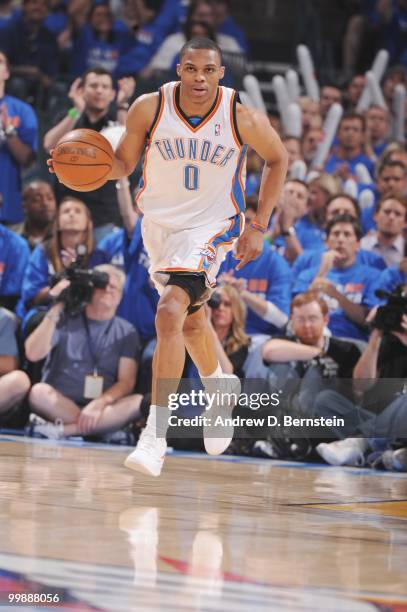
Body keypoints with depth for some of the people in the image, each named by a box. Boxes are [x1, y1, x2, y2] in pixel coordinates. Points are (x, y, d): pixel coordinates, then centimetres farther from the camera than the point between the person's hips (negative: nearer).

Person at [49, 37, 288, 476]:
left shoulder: (244, 119, -19)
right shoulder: (149, 108, -15)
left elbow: (277, 159, -1)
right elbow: (123, 162, -1)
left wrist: (258, 226, -4)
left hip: (211, 227, -4)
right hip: (159, 223, 4)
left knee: (170, 313, -25)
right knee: (191, 319, 24)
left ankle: (155, 436, -24)